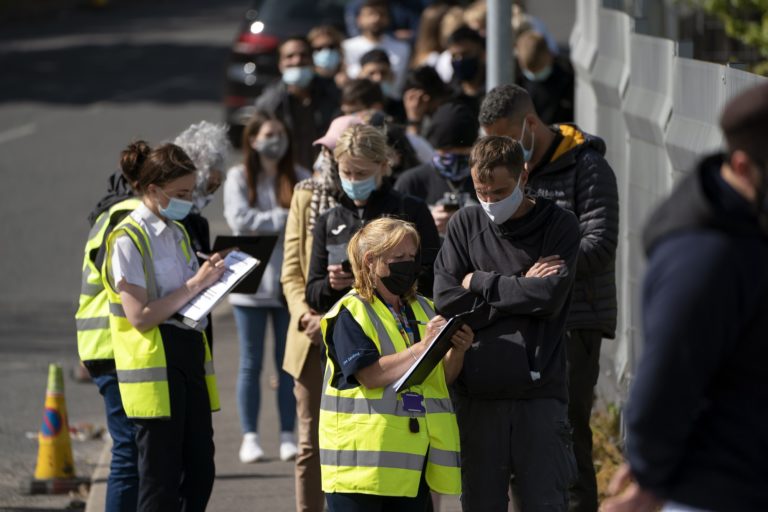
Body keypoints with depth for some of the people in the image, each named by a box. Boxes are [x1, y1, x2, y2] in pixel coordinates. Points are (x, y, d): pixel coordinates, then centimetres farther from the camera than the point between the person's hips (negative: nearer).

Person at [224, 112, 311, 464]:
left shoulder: (299, 178, 5)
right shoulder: (239, 177, 1)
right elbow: (239, 218, -11)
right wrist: (283, 219, -16)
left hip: (290, 281, 2)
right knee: (251, 363, 2)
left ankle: (288, 436, 11)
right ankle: (250, 437, 7)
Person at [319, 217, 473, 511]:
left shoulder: (423, 310, 16)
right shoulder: (351, 313, -7)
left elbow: (443, 378, 17)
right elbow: (369, 374, -20)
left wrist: (457, 351, -4)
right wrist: (422, 347, -23)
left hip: (415, 453, 7)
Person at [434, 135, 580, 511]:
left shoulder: (559, 226, 3)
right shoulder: (465, 225, 9)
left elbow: (550, 296, -11)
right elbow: (447, 302, -2)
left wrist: (481, 283, -3)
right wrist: (520, 289, -5)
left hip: (539, 391, -2)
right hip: (477, 394, 2)